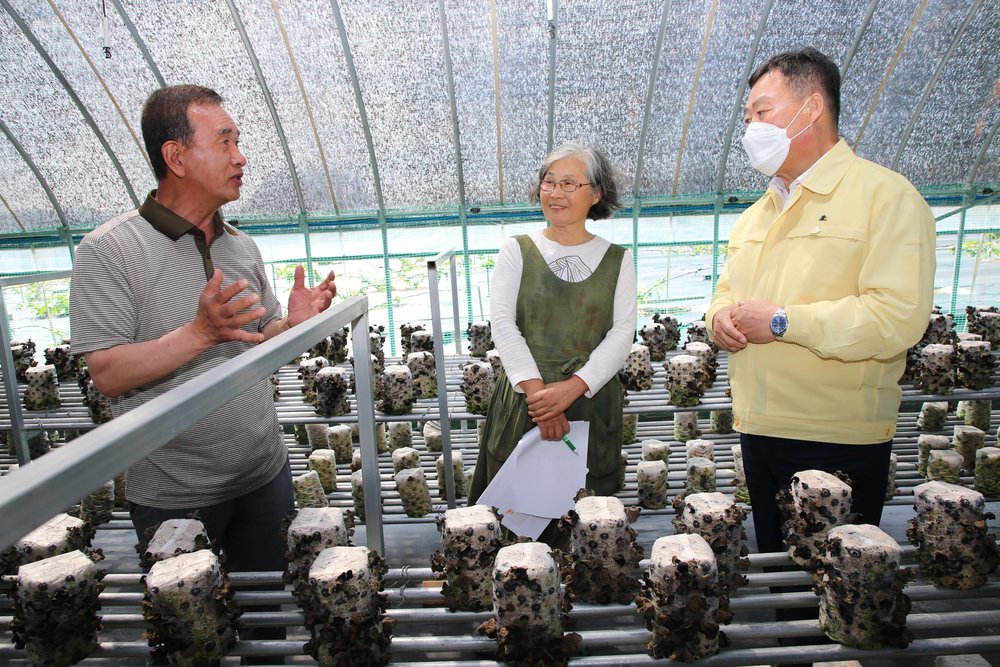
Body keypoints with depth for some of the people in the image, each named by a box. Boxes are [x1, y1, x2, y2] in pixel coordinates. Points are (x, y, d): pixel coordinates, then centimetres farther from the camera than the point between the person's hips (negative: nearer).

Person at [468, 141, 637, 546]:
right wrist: (537, 390, -16)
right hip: (522, 405, 0)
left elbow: (622, 333, -1)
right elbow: (502, 324, -4)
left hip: (592, 403, 1)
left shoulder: (616, 259, 8)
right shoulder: (517, 251, 5)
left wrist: (572, 388, -15)